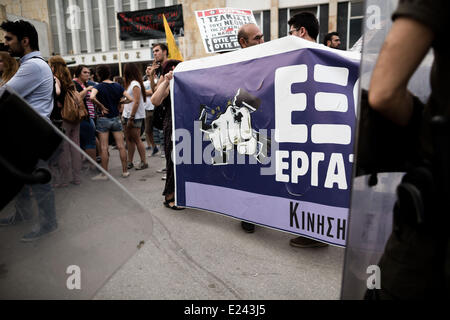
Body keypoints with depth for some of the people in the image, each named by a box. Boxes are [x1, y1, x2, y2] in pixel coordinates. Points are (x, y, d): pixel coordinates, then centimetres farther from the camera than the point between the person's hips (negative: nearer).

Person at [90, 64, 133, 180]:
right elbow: (130, 99, -2)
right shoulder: (118, 86, 2)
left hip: (103, 119, -3)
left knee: (104, 148, 2)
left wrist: (101, 106, -14)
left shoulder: (98, 86, -9)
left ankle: (104, 174, 7)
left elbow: (92, 97, -27)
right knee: (121, 146, 6)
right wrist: (119, 102, 8)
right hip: (116, 118, 3)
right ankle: (125, 171, 12)